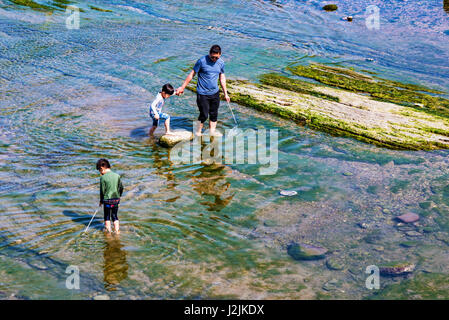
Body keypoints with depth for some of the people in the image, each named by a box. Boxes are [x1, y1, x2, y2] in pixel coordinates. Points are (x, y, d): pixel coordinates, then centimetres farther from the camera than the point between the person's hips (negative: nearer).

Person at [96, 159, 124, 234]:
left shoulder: (103, 178, -13)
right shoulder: (117, 176, 1)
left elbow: (102, 191, -9)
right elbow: (121, 188, 6)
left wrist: (101, 201, 3)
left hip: (107, 200, -4)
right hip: (116, 199, 4)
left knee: (107, 217, 11)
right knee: (115, 216, 15)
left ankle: (108, 230, 16)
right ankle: (117, 231, 12)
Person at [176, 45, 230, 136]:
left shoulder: (221, 63, 3)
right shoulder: (202, 61, -12)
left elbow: (222, 78, 16)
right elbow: (192, 74, -5)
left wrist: (225, 93, 18)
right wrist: (182, 87, -3)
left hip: (215, 93, 5)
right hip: (202, 93, -5)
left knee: (214, 114, 9)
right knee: (204, 115, -5)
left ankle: (212, 132, 23)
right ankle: (198, 133, 12)